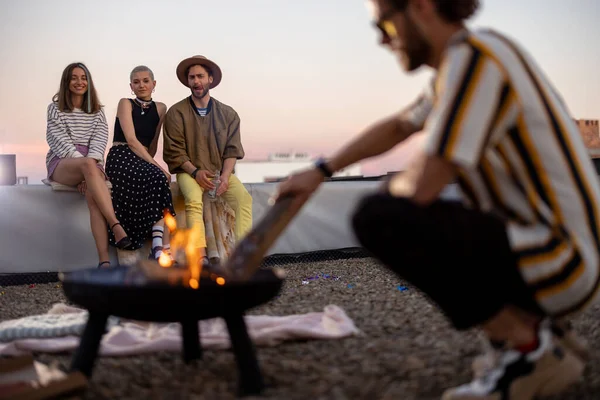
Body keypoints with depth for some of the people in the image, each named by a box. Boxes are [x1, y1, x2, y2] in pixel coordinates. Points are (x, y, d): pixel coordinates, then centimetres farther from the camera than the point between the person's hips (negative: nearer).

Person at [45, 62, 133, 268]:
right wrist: (85, 162, -18)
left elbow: (100, 140, 2)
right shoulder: (55, 108, 12)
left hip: (90, 163, 2)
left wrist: (90, 163, -18)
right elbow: (60, 140, -2)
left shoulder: (97, 111, 19)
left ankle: (104, 261, -50)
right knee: (88, 165, -39)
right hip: (62, 163, -2)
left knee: (92, 194, -34)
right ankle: (116, 226, -48)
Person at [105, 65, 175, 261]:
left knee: (161, 179, -32)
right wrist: (156, 165, -19)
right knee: (159, 179, -34)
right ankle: (162, 247, -37)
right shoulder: (125, 104, 2)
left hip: (143, 160, 4)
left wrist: (150, 163, -7)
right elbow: (131, 140, -11)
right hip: (121, 158, -4)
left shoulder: (160, 108, 15)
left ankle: (159, 248, -40)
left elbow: (153, 144, 13)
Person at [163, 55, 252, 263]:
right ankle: (201, 258, -41)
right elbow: (174, 152, -3)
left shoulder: (228, 113, 7)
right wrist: (196, 172, -17)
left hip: (221, 172, 2)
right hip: (189, 171, -2)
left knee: (244, 198, -27)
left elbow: (232, 150, 4)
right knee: (194, 200, -35)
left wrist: (225, 175, -14)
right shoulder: (176, 113, 0)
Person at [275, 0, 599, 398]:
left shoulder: (475, 56, -18)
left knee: (379, 218, -18)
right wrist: (320, 172, 24)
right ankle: (537, 326, 13)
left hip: (560, 260, -10)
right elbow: (396, 128, 26)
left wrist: (389, 189, 1)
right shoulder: (463, 60, 11)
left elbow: (420, 187, -22)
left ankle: (525, 344, -6)